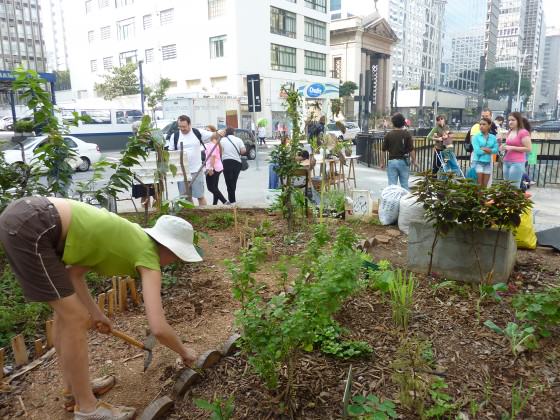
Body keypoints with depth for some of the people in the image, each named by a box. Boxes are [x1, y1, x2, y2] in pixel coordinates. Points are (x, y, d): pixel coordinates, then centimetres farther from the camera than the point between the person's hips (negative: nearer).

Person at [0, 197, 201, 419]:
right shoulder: (149, 259, -6)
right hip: (30, 228, -10)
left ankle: (74, 389, 36)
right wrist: (184, 351, 7)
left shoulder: (130, 239, 18)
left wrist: (94, 312, 18)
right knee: (76, 319, -1)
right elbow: (159, 328, -11)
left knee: (66, 310, 20)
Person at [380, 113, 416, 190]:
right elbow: (411, 150, -7)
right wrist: (414, 160, 7)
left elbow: (383, 150, -1)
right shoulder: (407, 134, -5)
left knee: (392, 185, 3)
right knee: (404, 184, 11)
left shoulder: (388, 135, -3)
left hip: (392, 161, 0)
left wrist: (382, 162, 10)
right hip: (403, 161, 0)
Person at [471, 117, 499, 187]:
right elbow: (477, 151, -13)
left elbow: (496, 150, -4)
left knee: (485, 185, 9)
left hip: (488, 163, 3)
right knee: (478, 185, -3)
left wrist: (484, 149, -13)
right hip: (478, 162, -3)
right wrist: (488, 151, -4)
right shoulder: (476, 137, -3)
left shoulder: (493, 137, 6)